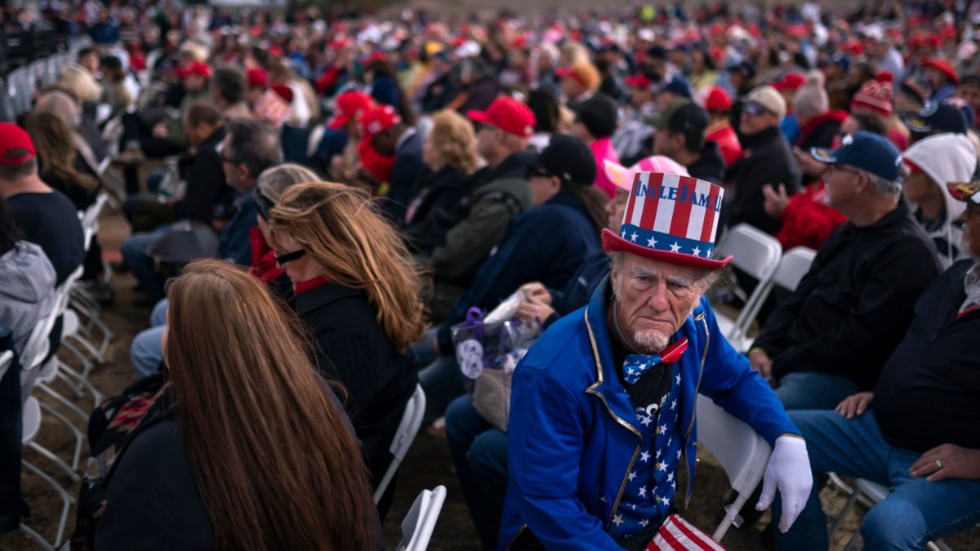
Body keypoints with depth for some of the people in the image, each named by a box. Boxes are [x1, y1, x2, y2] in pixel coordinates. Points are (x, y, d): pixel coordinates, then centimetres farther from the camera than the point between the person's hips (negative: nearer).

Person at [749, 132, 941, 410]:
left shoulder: (907, 250, -13)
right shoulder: (847, 233, 18)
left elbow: (858, 341, -19)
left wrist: (781, 365, -15)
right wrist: (761, 348, 1)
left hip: (843, 377, -9)